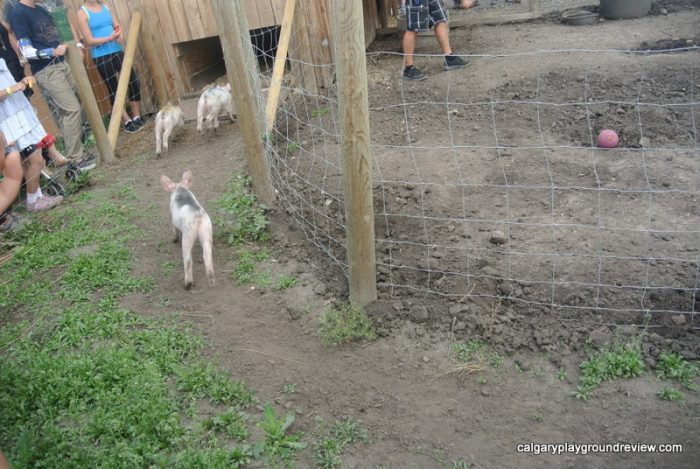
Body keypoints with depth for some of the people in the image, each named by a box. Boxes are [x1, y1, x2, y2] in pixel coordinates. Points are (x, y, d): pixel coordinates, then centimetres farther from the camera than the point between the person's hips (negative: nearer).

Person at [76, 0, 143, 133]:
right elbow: (89, 41, -10)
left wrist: (118, 33, -11)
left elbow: (117, 26, 13)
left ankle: (136, 117, 13)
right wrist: (110, 38, -21)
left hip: (117, 51, 5)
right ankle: (127, 122, 12)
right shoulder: (82, 12, -6)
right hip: (101, 57, -5)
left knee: (133, 83, 0)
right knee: (114, 90, 2)